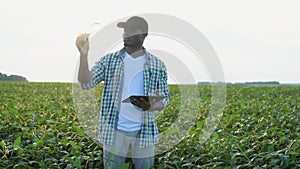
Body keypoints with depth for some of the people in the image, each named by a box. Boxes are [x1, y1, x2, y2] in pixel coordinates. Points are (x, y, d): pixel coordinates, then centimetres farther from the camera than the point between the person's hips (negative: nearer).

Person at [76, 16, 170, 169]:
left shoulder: (157, 65, 2)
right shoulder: (109, 60, 1)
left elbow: (164, 98, 6)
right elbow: (86, 83, -8)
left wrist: (150, 107, -17)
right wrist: (83, 54, -21)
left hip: (144, 131, 1)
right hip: (115, 130, 0)